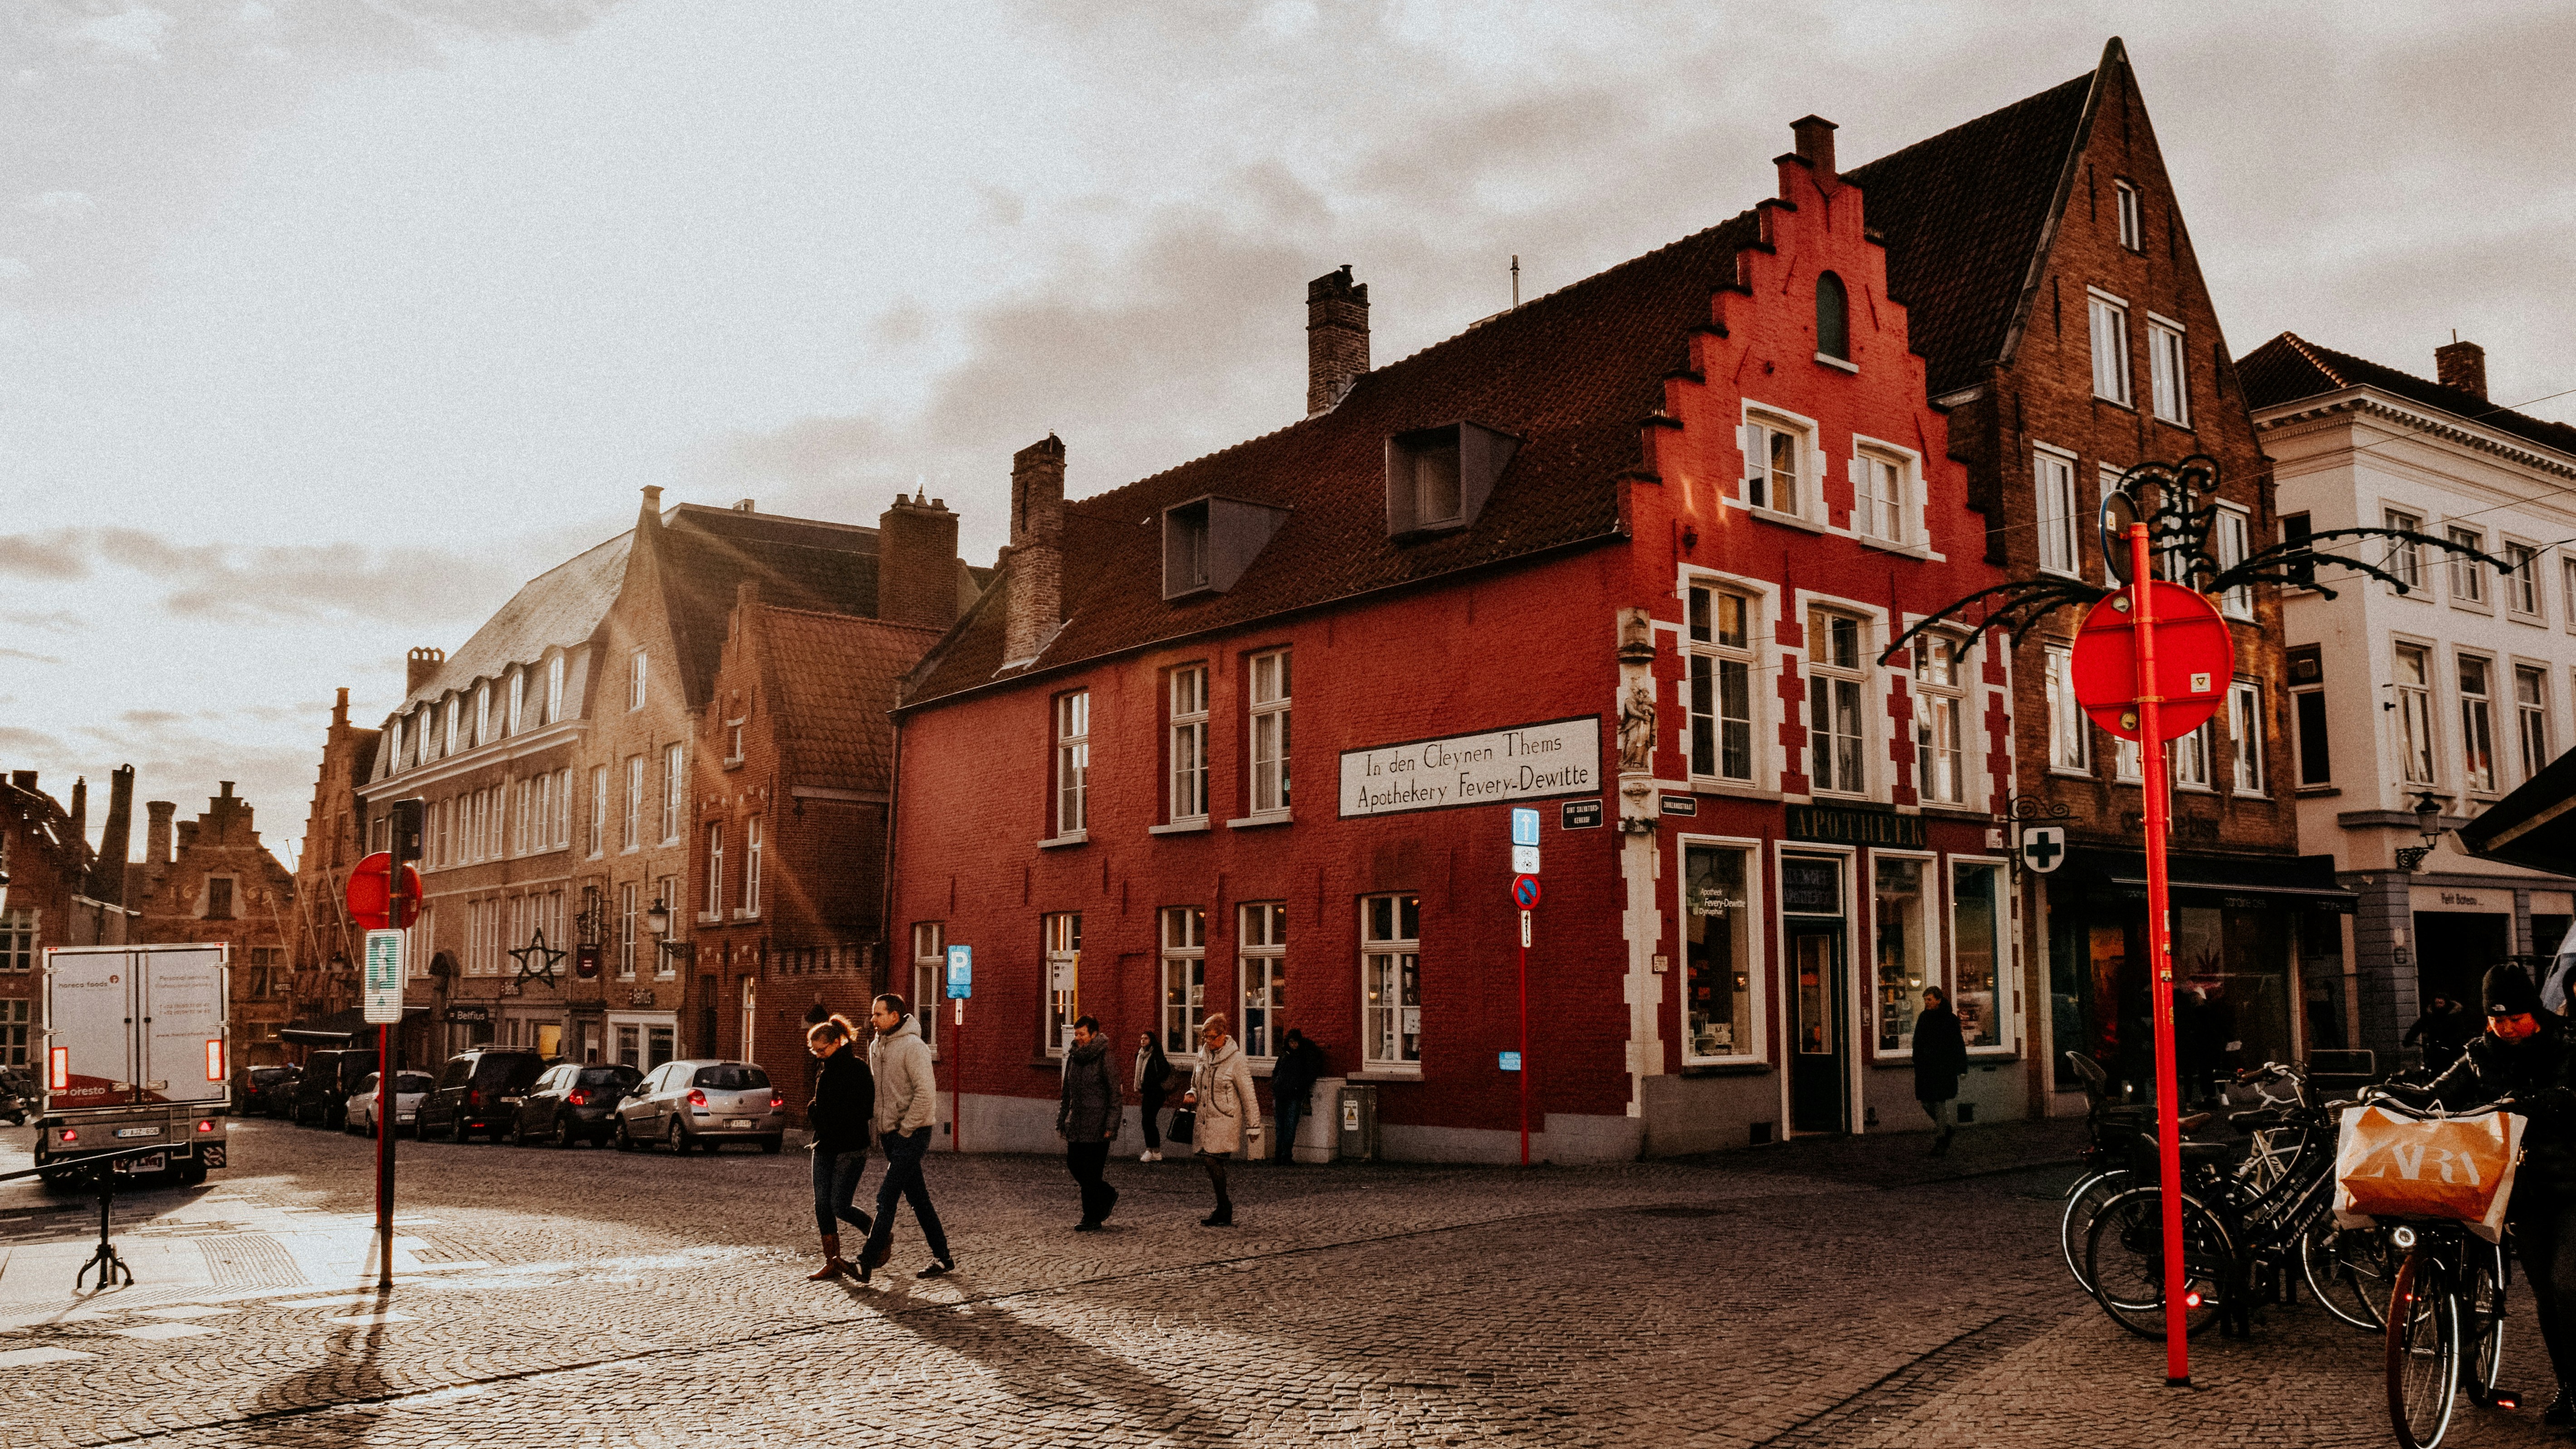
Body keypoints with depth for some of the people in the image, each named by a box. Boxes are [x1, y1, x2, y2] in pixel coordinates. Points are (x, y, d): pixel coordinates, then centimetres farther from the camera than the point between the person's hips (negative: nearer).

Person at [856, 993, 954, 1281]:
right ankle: (943, 1259, 18)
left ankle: (866, 1262, -7)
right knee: (918, 1199, 11)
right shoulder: (876, 1047, 11)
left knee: (886, 1197, -10)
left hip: (911, 1135, -8)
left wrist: (905, 1129, -17)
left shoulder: (913, 1047, -16)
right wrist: (881, 1128, 12)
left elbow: (926, 1092, -22)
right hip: (890, 1135, 8)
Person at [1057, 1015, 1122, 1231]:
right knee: (1073, 1164, 8)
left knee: (1091, 1172, -4)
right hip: (1077, 1122, 7)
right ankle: (1107, 1195, 29)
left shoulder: (1105, 1057, -11)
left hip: (1097, 1123, -7)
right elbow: (1067, 1092, 19)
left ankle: (1092, 1219, 7)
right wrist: (1061, 1121, 16)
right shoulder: (1074, 1057, 10)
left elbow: (1116, 1093, -12)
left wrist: (1111, 1125, -17)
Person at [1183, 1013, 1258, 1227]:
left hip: (1225, 1120, -7)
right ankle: (1226, 1214, 16)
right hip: (1206, 1119, 7)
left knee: (1212, 1160, -16)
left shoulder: (1236, 1060, -9)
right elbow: (1196, 1083, 23)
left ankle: (1224, 1209, -5)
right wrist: (1191, 1095, 0)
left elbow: (1248, 1095, -7)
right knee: (1214, 1164, 7)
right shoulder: (1203, 1055, 10)